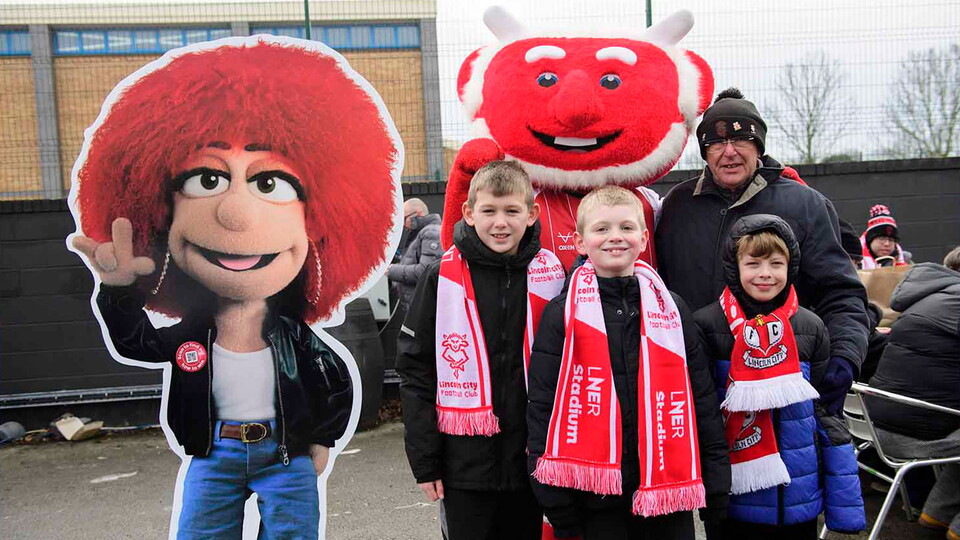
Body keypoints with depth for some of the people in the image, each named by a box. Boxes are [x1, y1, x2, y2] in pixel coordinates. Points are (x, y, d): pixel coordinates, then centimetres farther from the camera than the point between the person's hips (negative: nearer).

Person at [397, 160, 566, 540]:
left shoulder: (550, 275, -2)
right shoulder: (443, 278, -6)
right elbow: (415, 370, -3)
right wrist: (424, 461, -5)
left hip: (530, 459, 2)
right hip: (466, 462, -1)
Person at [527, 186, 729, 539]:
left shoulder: (672, 309, 6)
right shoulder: (562, 315, -3)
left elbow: (702, 399, 8)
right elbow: (542, 406, -4)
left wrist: (716, 486, 6)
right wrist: (557, 505, -5)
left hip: (669, 487, 2)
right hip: (597, 493, -2)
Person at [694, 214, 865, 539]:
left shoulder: (811, 328, 0)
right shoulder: (707, 325, -10)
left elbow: (826, 410, 5)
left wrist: (845, 506, 4)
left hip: (800, 499, 3)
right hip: (734, 498, -2)